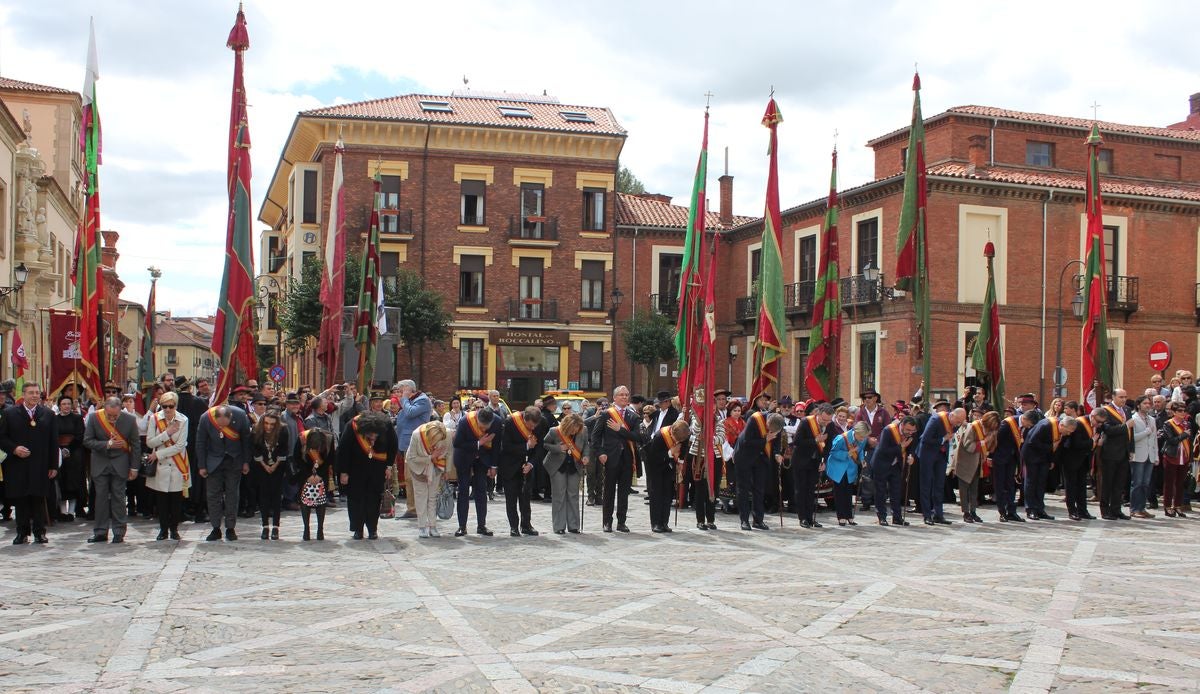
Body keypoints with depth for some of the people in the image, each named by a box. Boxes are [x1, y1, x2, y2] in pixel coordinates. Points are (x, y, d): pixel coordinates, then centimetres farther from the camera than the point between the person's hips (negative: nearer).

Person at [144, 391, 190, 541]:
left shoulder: (183, 420, -7)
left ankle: (174, 528, 14)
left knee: (176, 498, 2)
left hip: (177, 465, -1)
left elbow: (180, 446, -10)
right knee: (161, 498, 2)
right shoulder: (154, 419, -2)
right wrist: (166, 433, -16)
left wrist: (158, 454, -10)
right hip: (160, 465, 1)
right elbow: (149, 442, -5)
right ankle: (163, 529, 15)